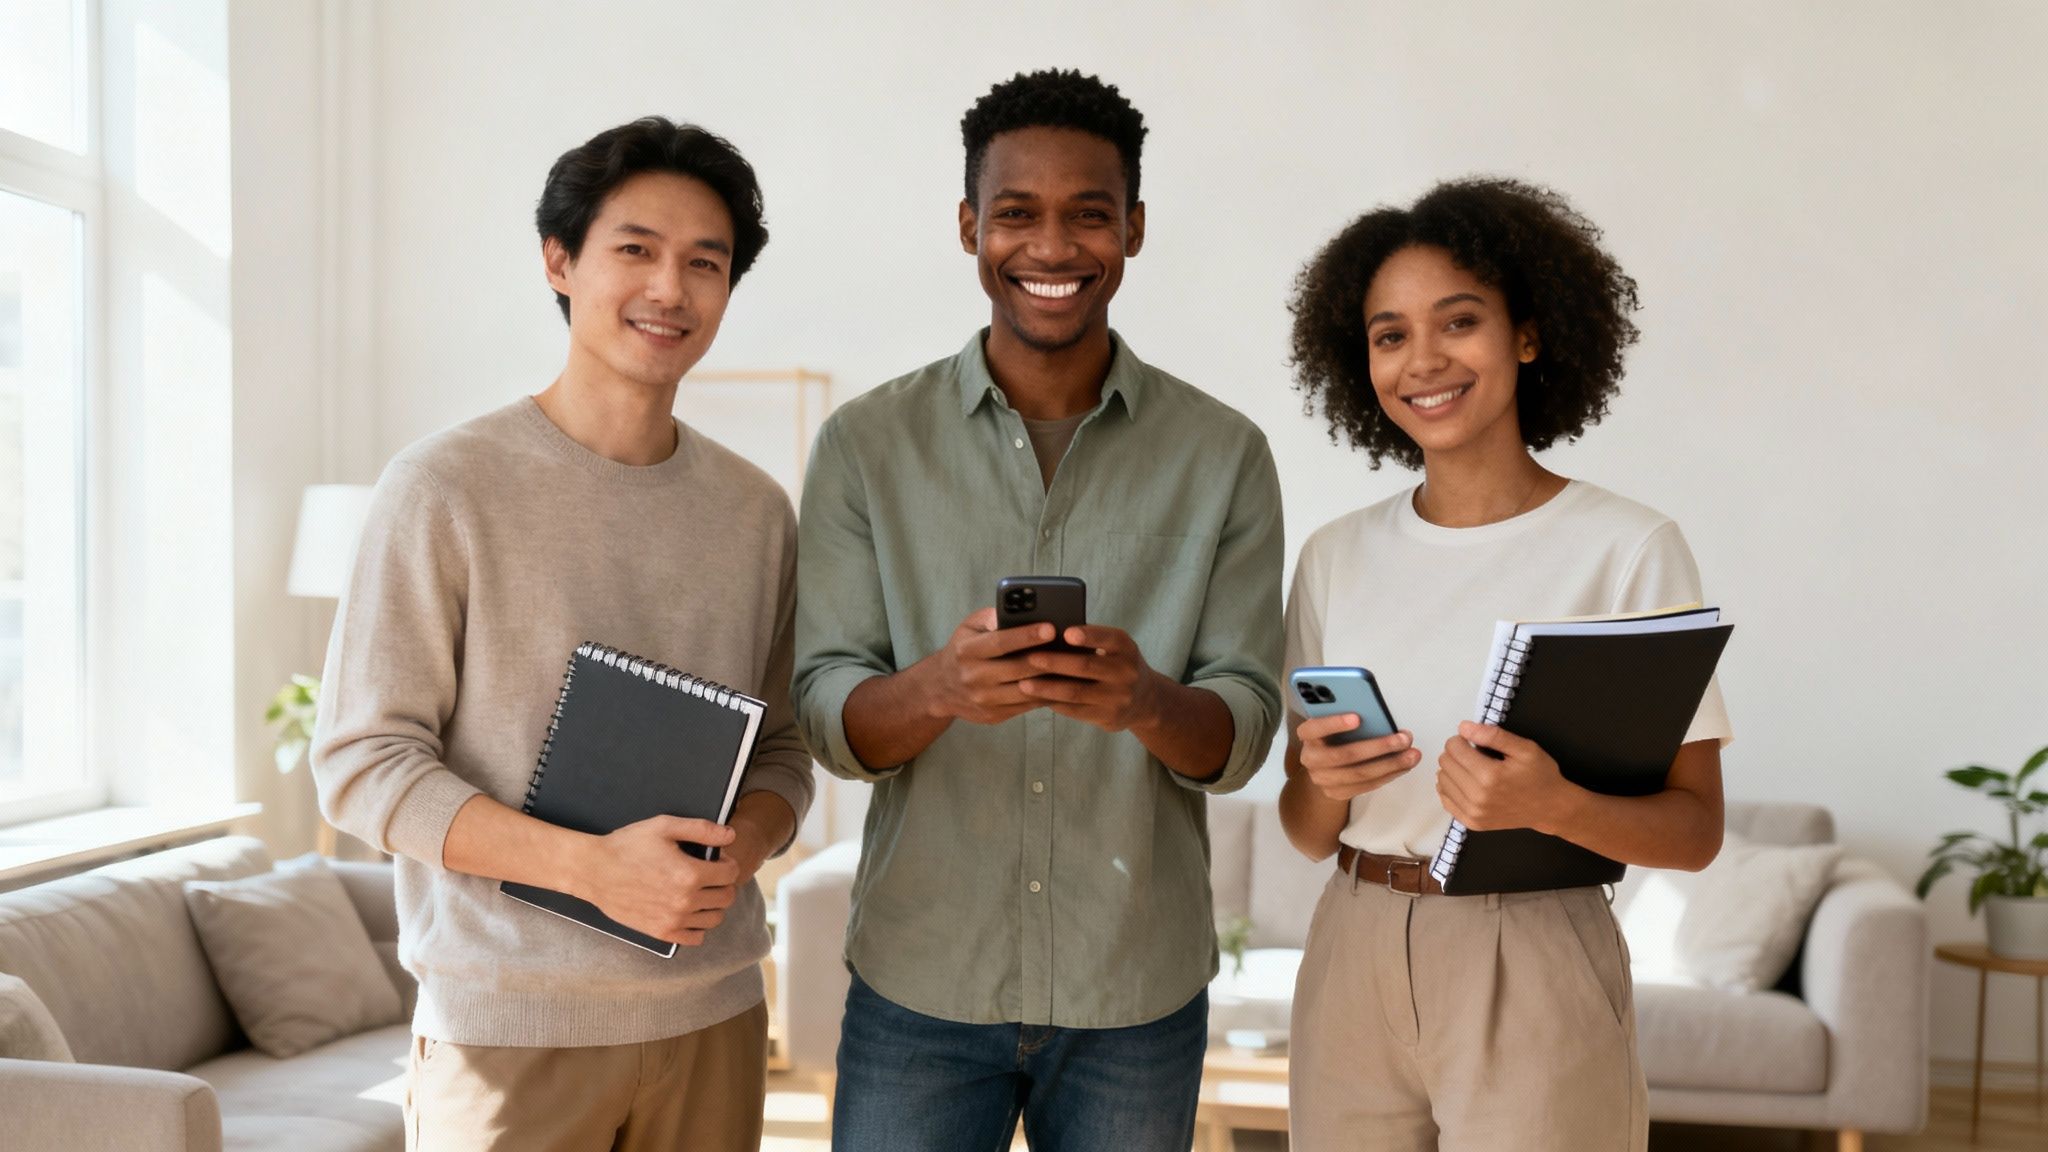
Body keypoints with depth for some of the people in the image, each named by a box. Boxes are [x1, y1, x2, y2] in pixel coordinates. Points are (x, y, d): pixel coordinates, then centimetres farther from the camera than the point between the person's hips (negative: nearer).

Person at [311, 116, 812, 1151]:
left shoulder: (755, 510, 7)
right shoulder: (444, 486, -7)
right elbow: (361, 762, -10)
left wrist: (742, 844, -11)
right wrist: (590, 865, -21)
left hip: (712, 1012, 4)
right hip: (507, 1023, -4)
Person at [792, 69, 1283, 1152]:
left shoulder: (1224, 455, -1)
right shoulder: (865, 444, -1)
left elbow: (1243, 733, -4)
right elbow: (825, 715, -4)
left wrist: (1144, 700, -26)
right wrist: (938, 689, -26)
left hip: (1140, 994, 1)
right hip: (919, 980, 0)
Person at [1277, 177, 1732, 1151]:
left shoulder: (1632, 550, -7)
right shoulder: (1336, 557, 5)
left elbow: (1695, 828, -7)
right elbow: (1307, 832, 7)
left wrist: (1554, 807, -25)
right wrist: (1322, 785, -15)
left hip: (1535, 972, -3)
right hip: (1354, 961, 4)